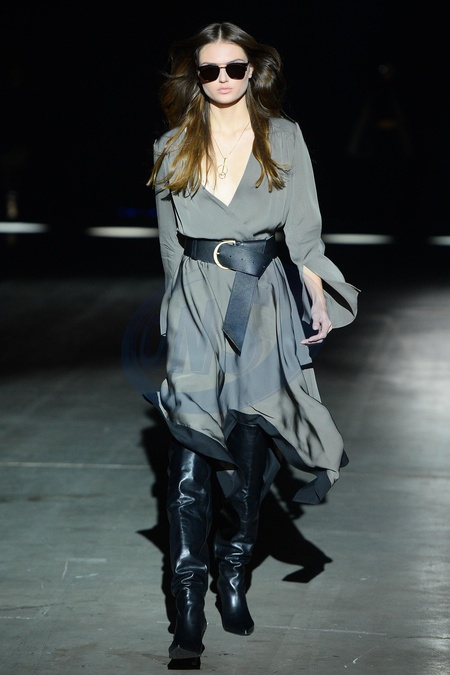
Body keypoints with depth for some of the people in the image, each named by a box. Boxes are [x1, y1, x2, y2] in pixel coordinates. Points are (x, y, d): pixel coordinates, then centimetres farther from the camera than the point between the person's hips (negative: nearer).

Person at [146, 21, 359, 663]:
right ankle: (190, 602, -12)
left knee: (249, 447, 2)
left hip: (263, 302, 0)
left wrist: (317, 296, -12)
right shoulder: (173, 148, 11)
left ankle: (234, 575, 17)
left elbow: (304, 226, 1)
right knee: (191, 451, -10)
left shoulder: (284, 138, 7)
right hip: (196, 303, 0)